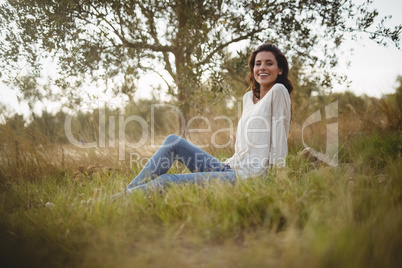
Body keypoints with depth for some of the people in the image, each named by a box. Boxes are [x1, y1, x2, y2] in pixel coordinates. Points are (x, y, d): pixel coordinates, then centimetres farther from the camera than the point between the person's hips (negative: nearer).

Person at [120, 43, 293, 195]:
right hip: (230, 168, 8)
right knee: (173, 141, -3)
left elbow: (279, 136, -9)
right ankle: (129, 191, -2)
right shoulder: (248, 97, 17)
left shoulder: (278, 91, -5)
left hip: (250, 175, -8)